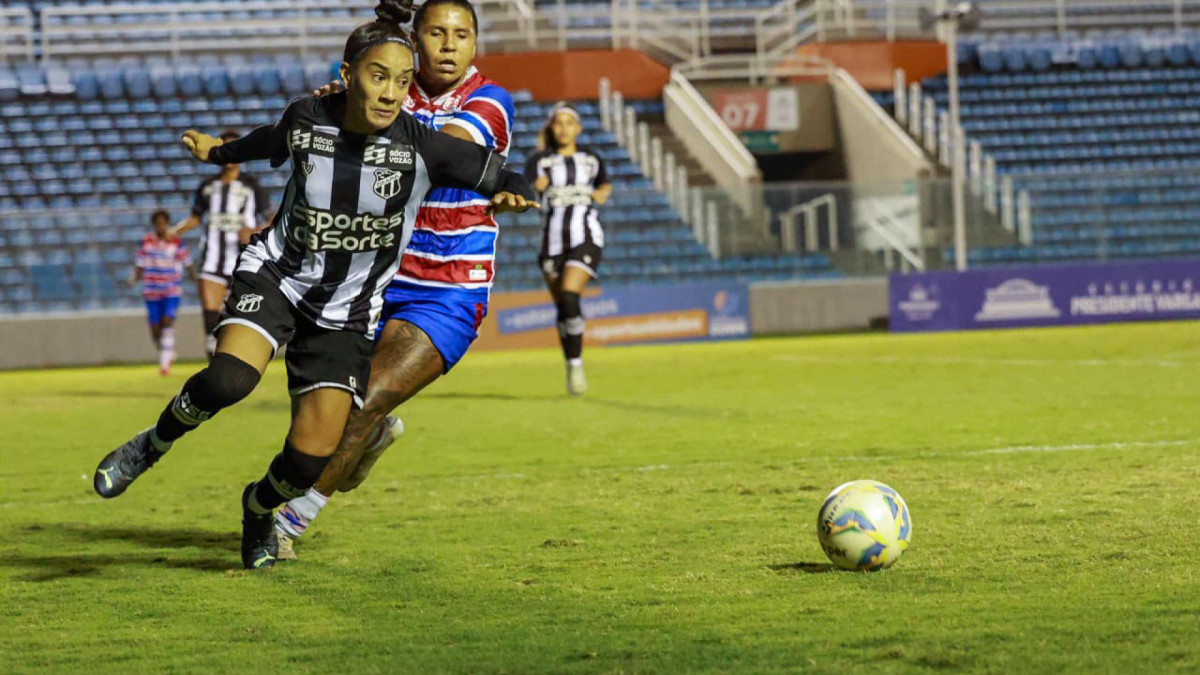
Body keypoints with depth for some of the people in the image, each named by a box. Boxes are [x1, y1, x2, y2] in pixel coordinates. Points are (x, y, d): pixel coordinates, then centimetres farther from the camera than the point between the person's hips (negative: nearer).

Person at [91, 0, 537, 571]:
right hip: (276, 275, 0)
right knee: (230, 378, -32)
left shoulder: (422, 147, -17)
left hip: (344, 314, 0)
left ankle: (260, 507, 29)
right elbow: (273, 141, 15)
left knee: (309, 463, -7)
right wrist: (219, 152, 35)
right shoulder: (306, 119, -10)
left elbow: (509, 182, -10)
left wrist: (511, 197, -34)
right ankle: (151, 445, -2)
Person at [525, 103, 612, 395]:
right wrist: (535, 187, -36)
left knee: (569, 297, -21)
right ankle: (572, 367, 23)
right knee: (562, 306, 7)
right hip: (554, 240, 2)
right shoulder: (539, 162, 2)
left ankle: (576, 364, -15)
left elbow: (605, 184, 29)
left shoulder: (591, 159, 9)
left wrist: (603, 193, 7)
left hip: (586, 238, -2)